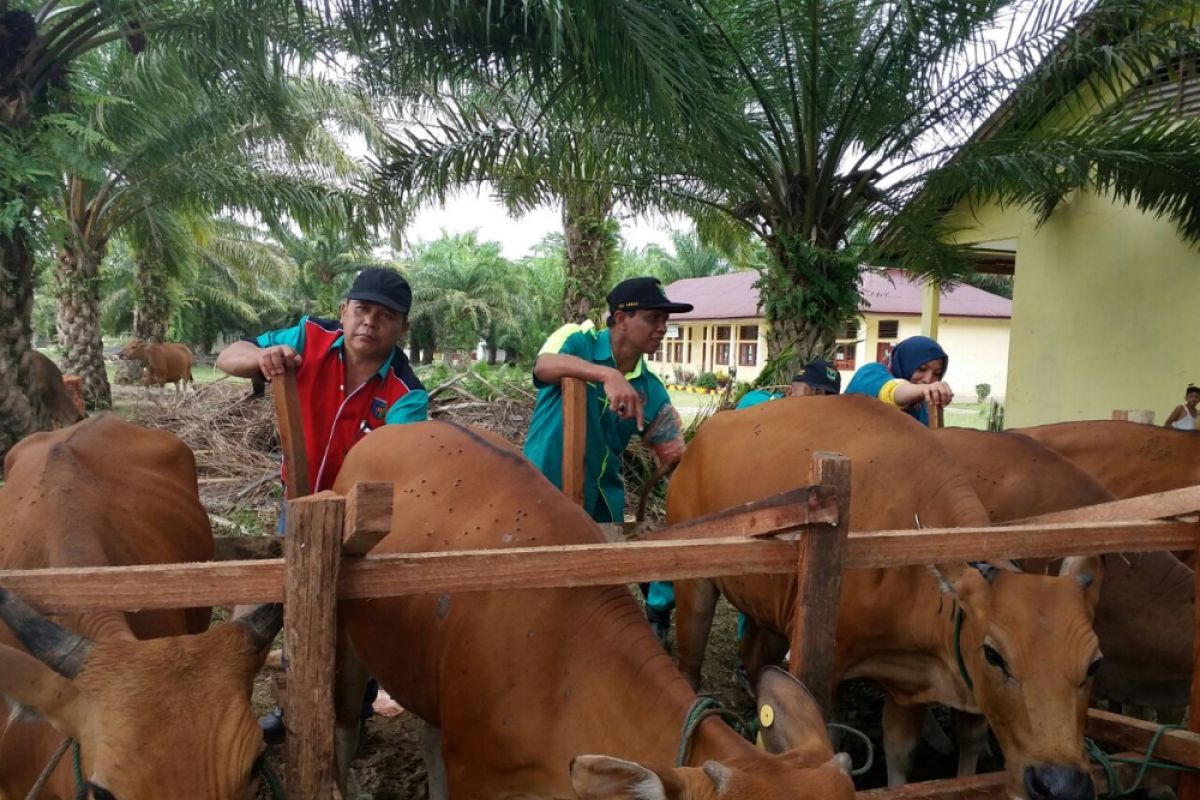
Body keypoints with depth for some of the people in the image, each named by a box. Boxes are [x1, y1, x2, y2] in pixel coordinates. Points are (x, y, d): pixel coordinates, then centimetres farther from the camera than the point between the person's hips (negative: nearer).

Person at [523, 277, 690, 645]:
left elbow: (672, 454, 2)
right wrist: (608, 374, -47)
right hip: (542, 490, -4)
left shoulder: (650, 388, 1)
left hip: (601, 501, 4)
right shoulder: (577, 341, -11)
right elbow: (544, 365, -34)